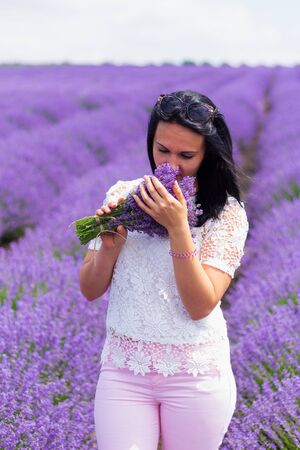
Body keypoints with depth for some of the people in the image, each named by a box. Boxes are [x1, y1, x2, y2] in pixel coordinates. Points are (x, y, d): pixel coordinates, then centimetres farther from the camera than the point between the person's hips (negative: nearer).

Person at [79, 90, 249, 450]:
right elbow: (90, 291, 2)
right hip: (123, 368, 2)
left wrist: (178, 228, -24)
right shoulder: (122, 194, 1)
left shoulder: (226, 212, -8)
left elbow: (201, 306, -17)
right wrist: (110, 246, -17)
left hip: (195, 375, -2)